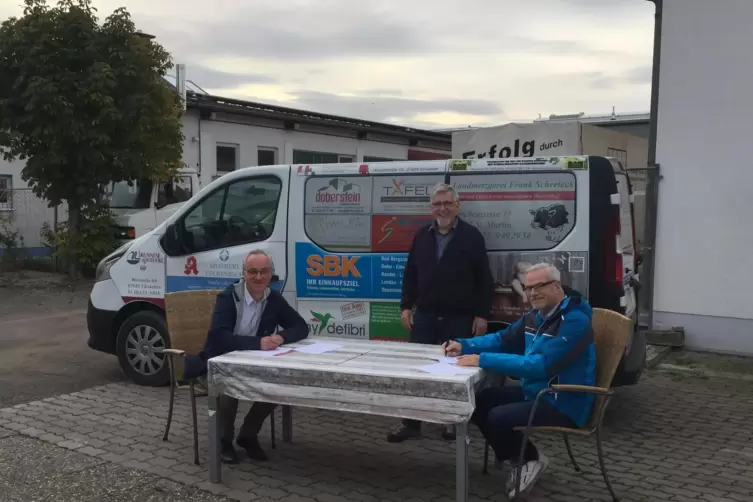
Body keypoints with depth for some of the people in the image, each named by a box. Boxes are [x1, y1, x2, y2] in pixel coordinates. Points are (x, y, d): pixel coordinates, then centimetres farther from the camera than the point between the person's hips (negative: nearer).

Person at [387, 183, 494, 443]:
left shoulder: (472, 236, -2)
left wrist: (482, 314, -7)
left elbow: (484, 280, -3)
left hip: (459, 318, -3)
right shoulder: (422, 235, 9)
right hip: (425, 315, 3)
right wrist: (406, 306, 5)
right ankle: (412, 423, 13)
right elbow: (410, 274, 13)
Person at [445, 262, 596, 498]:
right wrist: (464, 346, 2)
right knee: (479, 402, 0)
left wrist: (483, 360, -32)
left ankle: (531, 459, 4)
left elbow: (540, 365, -32)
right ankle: (519, 457, 12)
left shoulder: (575, 320, -22)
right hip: (534, 392, 9)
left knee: (499, 417, -24)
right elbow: (503, 339, 20)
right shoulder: (535, 316, 5)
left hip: (564, 404, -9)